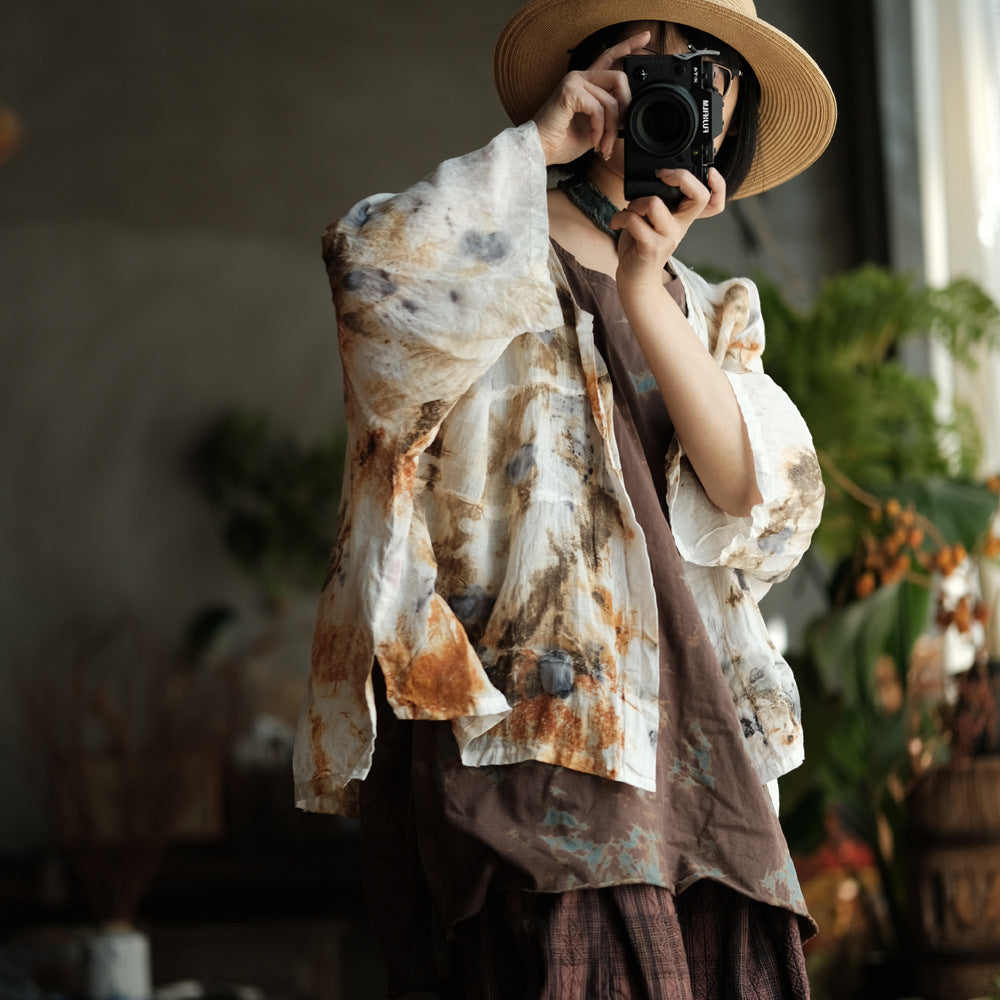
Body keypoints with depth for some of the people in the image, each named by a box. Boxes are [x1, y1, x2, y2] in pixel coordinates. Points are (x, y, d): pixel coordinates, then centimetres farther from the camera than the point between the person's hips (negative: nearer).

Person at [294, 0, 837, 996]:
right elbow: (374, 278, -15)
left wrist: (644, 292, -7)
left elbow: (757, 501, 5)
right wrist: (535, 147, -4)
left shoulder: (710, 312, 25)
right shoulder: (494, 247, 11)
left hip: (692, 744, 5)